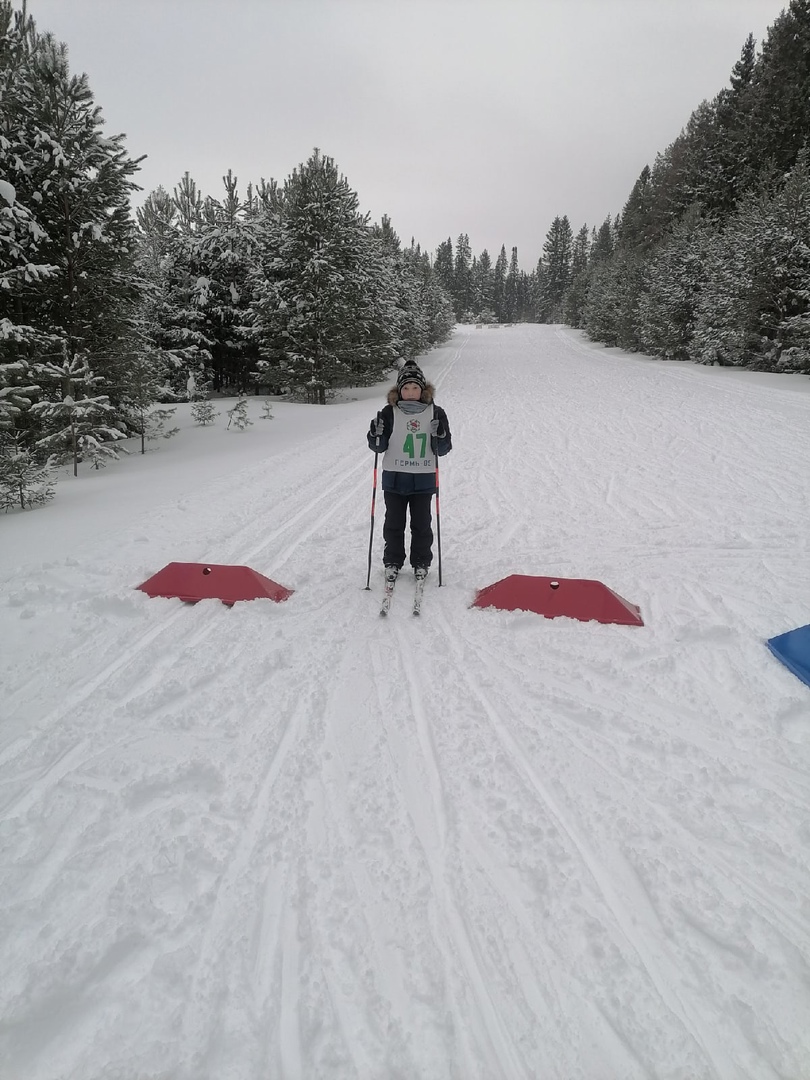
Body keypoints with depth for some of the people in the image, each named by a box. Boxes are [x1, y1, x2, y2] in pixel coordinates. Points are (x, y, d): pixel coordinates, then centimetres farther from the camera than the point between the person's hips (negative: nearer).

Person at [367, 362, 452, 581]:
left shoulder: (435, 413, -1)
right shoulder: (390, 413, -2)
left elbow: (443, 449, 0)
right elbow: (379, 447, 1)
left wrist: (440, 435, -19)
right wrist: (376, 434, -18)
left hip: (423, 480, 0)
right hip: (394, 478, 0)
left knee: (421, 524, 9)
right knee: (394, 524, 9)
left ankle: (421, 563, 25)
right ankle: (392, 563, 25)